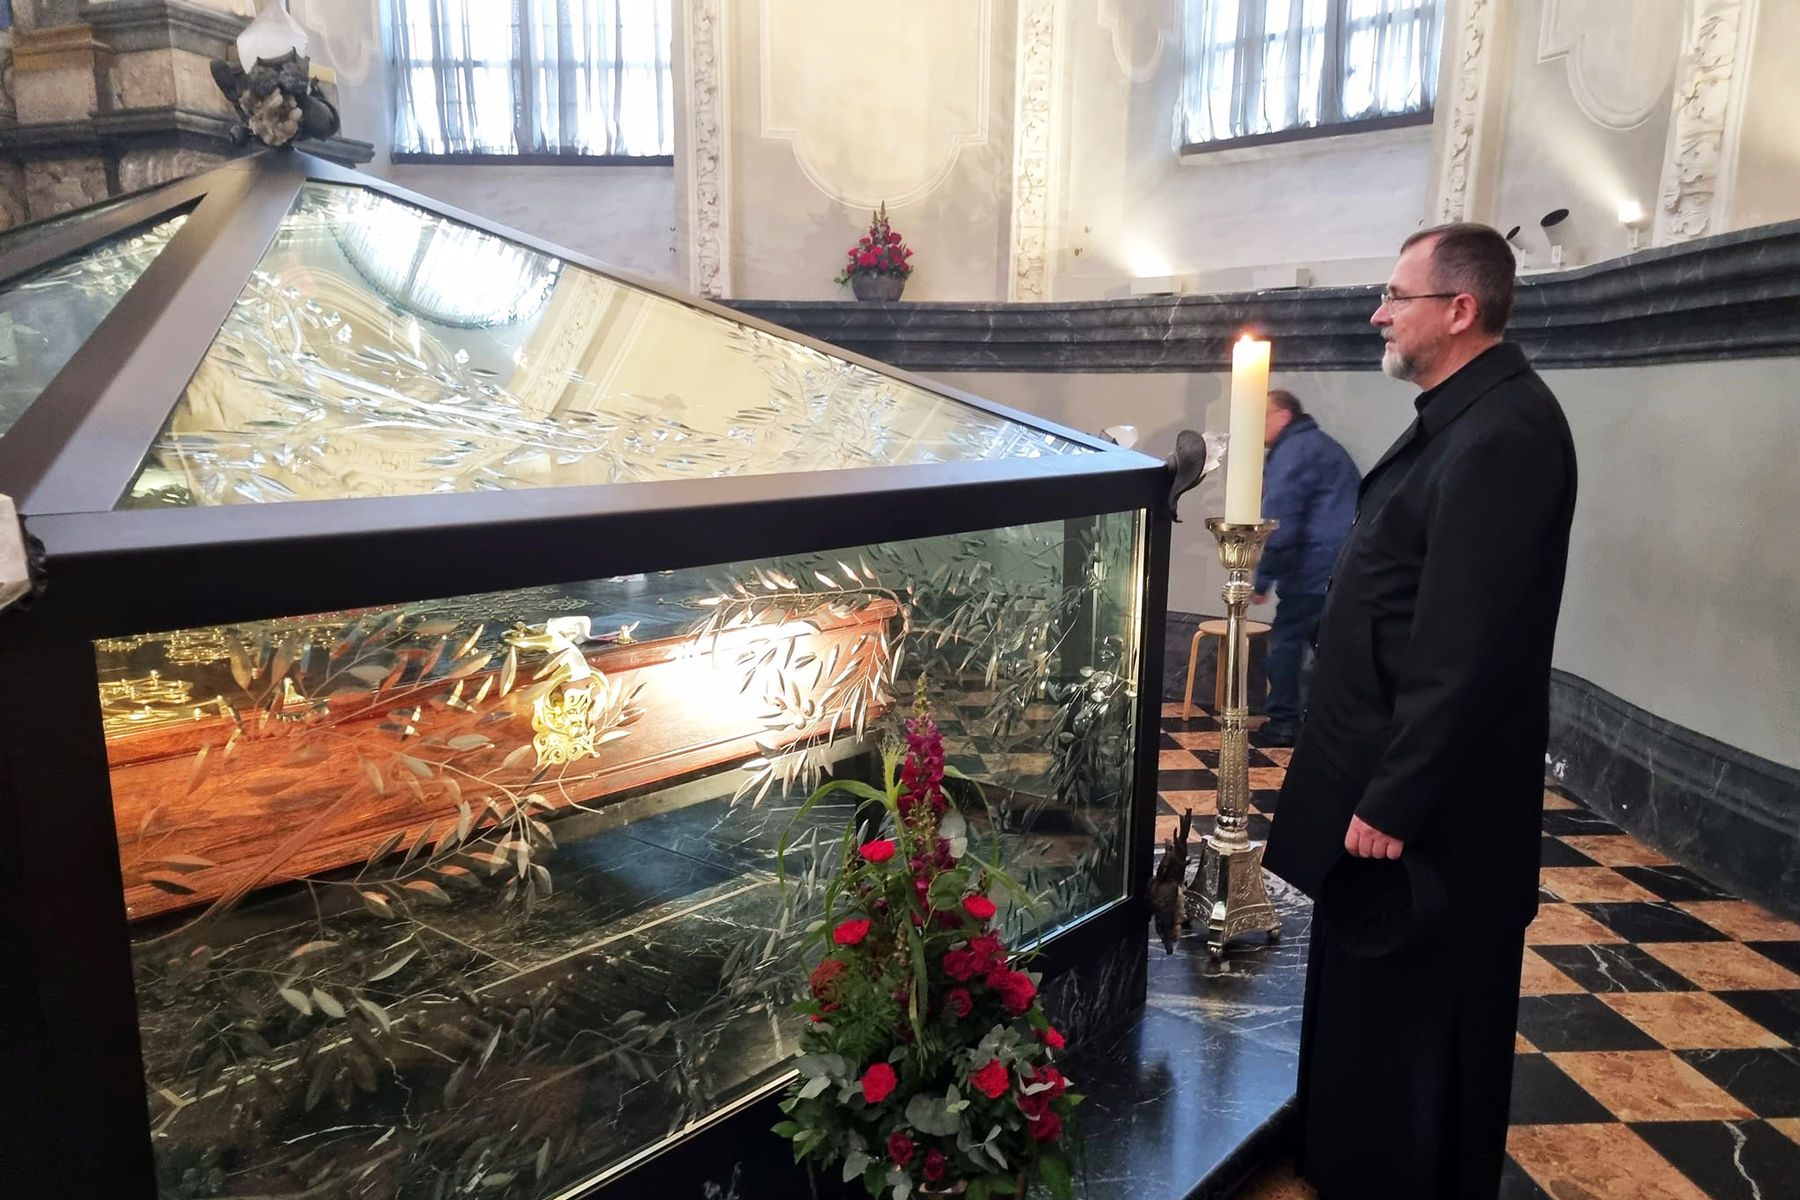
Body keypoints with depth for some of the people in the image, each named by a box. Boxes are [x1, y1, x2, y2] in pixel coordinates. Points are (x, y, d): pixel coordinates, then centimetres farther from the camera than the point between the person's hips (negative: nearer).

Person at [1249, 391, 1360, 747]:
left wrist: (1263, 579, -13)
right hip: (1344, 567, 10)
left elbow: (1279, 525, -17)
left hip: (1317, 569, -10)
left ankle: (1282, 724, 2)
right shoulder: (1320, 444, 22)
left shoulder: (1292, 452, -10)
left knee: (1286, 640, -2)